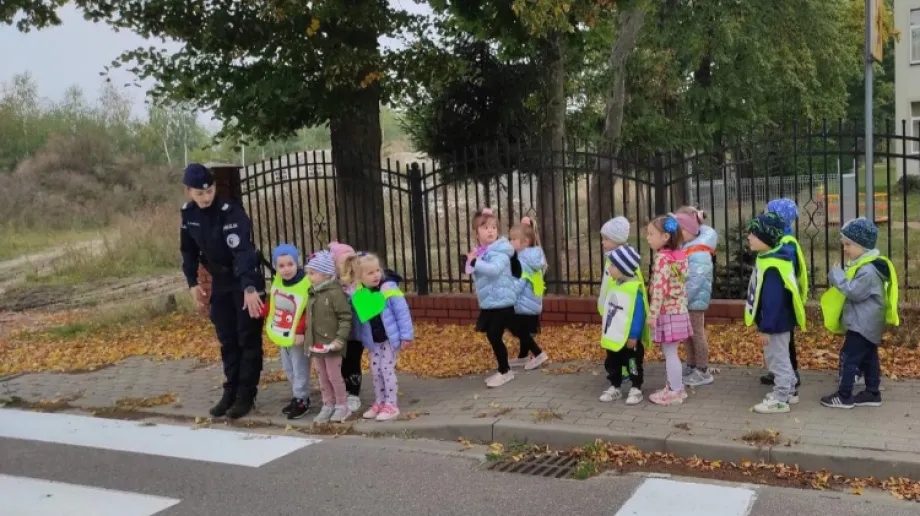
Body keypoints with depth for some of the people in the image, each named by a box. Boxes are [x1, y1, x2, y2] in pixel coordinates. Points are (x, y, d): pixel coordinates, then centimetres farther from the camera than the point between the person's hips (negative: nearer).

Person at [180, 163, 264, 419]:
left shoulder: (231, 212, -23)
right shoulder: (189, 214, -2)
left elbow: (242, 251, -34)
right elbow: (189, 250, 11)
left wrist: (249, 288, -44)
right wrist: (193, 283, 5)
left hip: (246, 281, -6)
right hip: (220, 282, 6)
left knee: (248, 339, -1)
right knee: (227, 340, 11)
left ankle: (246, 394, 7)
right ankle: (230, 391, 21)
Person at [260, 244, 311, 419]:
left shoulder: (306, 285, -24)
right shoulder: (277, 281, -2)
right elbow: (272, 302, 13)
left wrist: (301, 331, -25)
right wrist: (262, 310, -4)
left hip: (296, 337, -8)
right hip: (280, 335, 8)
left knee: (300, 369, 5)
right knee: (288, 369, 20)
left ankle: (302, 400, 18)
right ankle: (299, 396, 35)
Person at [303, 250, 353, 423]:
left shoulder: (335, 292, -15)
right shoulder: (312, 293, 9)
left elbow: (345, 318, -17)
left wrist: (340, 339, -22)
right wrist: (308, 339, 14)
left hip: (331, 343, -8)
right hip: (316, 343, 8)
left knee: (334, 376, 1)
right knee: (322, 377, 14)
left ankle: (342, 406, 14)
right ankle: (328, 405, 24)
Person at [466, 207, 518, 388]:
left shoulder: (500, 251, -15)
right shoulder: (480, 252, 10)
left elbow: (494, 269, -34)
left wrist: (474, 262, -33)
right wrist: (471, 261, 6)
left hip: (501, 303, -8)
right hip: (488, 303, 8)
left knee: (495, 337, -7)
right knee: (492, 337, 13)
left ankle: (504, 371, 9)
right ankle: (504, 370, 27)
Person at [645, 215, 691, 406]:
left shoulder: (662, 258, -18)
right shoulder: (679, 256, 9)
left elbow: (659, 289, -22)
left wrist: (652, 314, -19)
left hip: (667, 312, -9)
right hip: (677, 310, 9)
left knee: (670, 353, 0)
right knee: (671, 353, 18)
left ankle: (674, 392, 8)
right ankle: (676, 387, 27)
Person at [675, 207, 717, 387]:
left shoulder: (698, 253, -22)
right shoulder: (685, 248, 6)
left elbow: (695, 281, -26)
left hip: (695, 300, -9)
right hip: (685, 300, 9)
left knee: (697, 334, 3)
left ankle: (703, 372, 15)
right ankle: (691, 367, 32)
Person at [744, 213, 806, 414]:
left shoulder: (772, 267, -27)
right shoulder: (768, 258, 6)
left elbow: (773, 301, -27)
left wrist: (766, 328, -23)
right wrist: (765, 325, 21)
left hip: (776, 323, -10)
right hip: (777, 321, 10)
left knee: (777, 359, 1)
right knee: (779, 358, 22)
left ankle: (780, 400, 12)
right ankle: (789, 391, 36)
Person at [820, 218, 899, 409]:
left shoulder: (868, 270, -23)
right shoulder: (862, 265, 12)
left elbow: (854, 291, -26)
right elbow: (854, 289, 20)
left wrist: (837, 275, -19)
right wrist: (837, 278, 6)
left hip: (862, 324, -11)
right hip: (866, 323, 11)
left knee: (848, 357, -5)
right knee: (868, 358, 15)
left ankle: (844, 396, 1)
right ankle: (873, 393, 22)